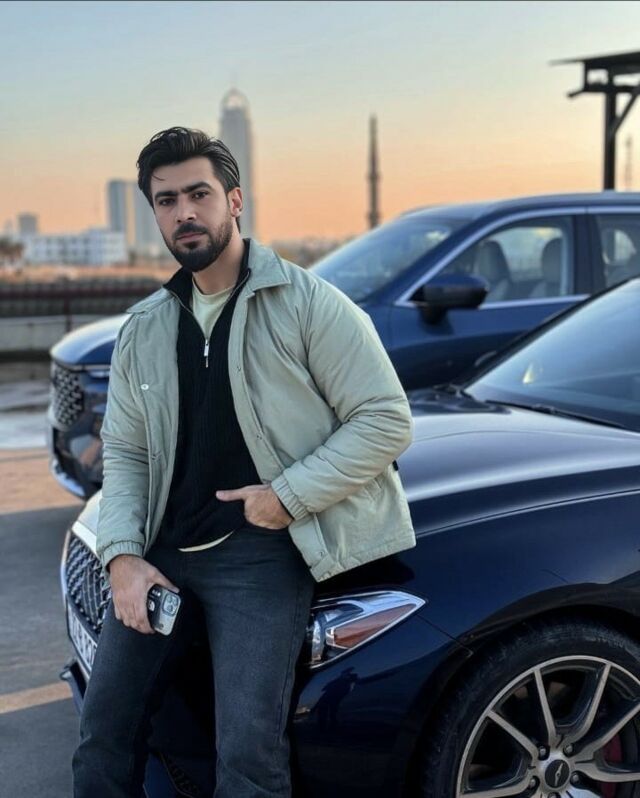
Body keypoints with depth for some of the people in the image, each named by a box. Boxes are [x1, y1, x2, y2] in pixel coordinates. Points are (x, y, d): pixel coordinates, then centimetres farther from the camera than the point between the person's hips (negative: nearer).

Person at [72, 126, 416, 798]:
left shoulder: (306, 302, -4)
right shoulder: (143, 329, 13)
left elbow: (386, 418, -7)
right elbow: (123, 453, 13)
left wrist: (289, 496, -13)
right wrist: (122, 556, -3)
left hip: (260, 554, -5)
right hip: (161, 552, 6)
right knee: (102, 740, 8)